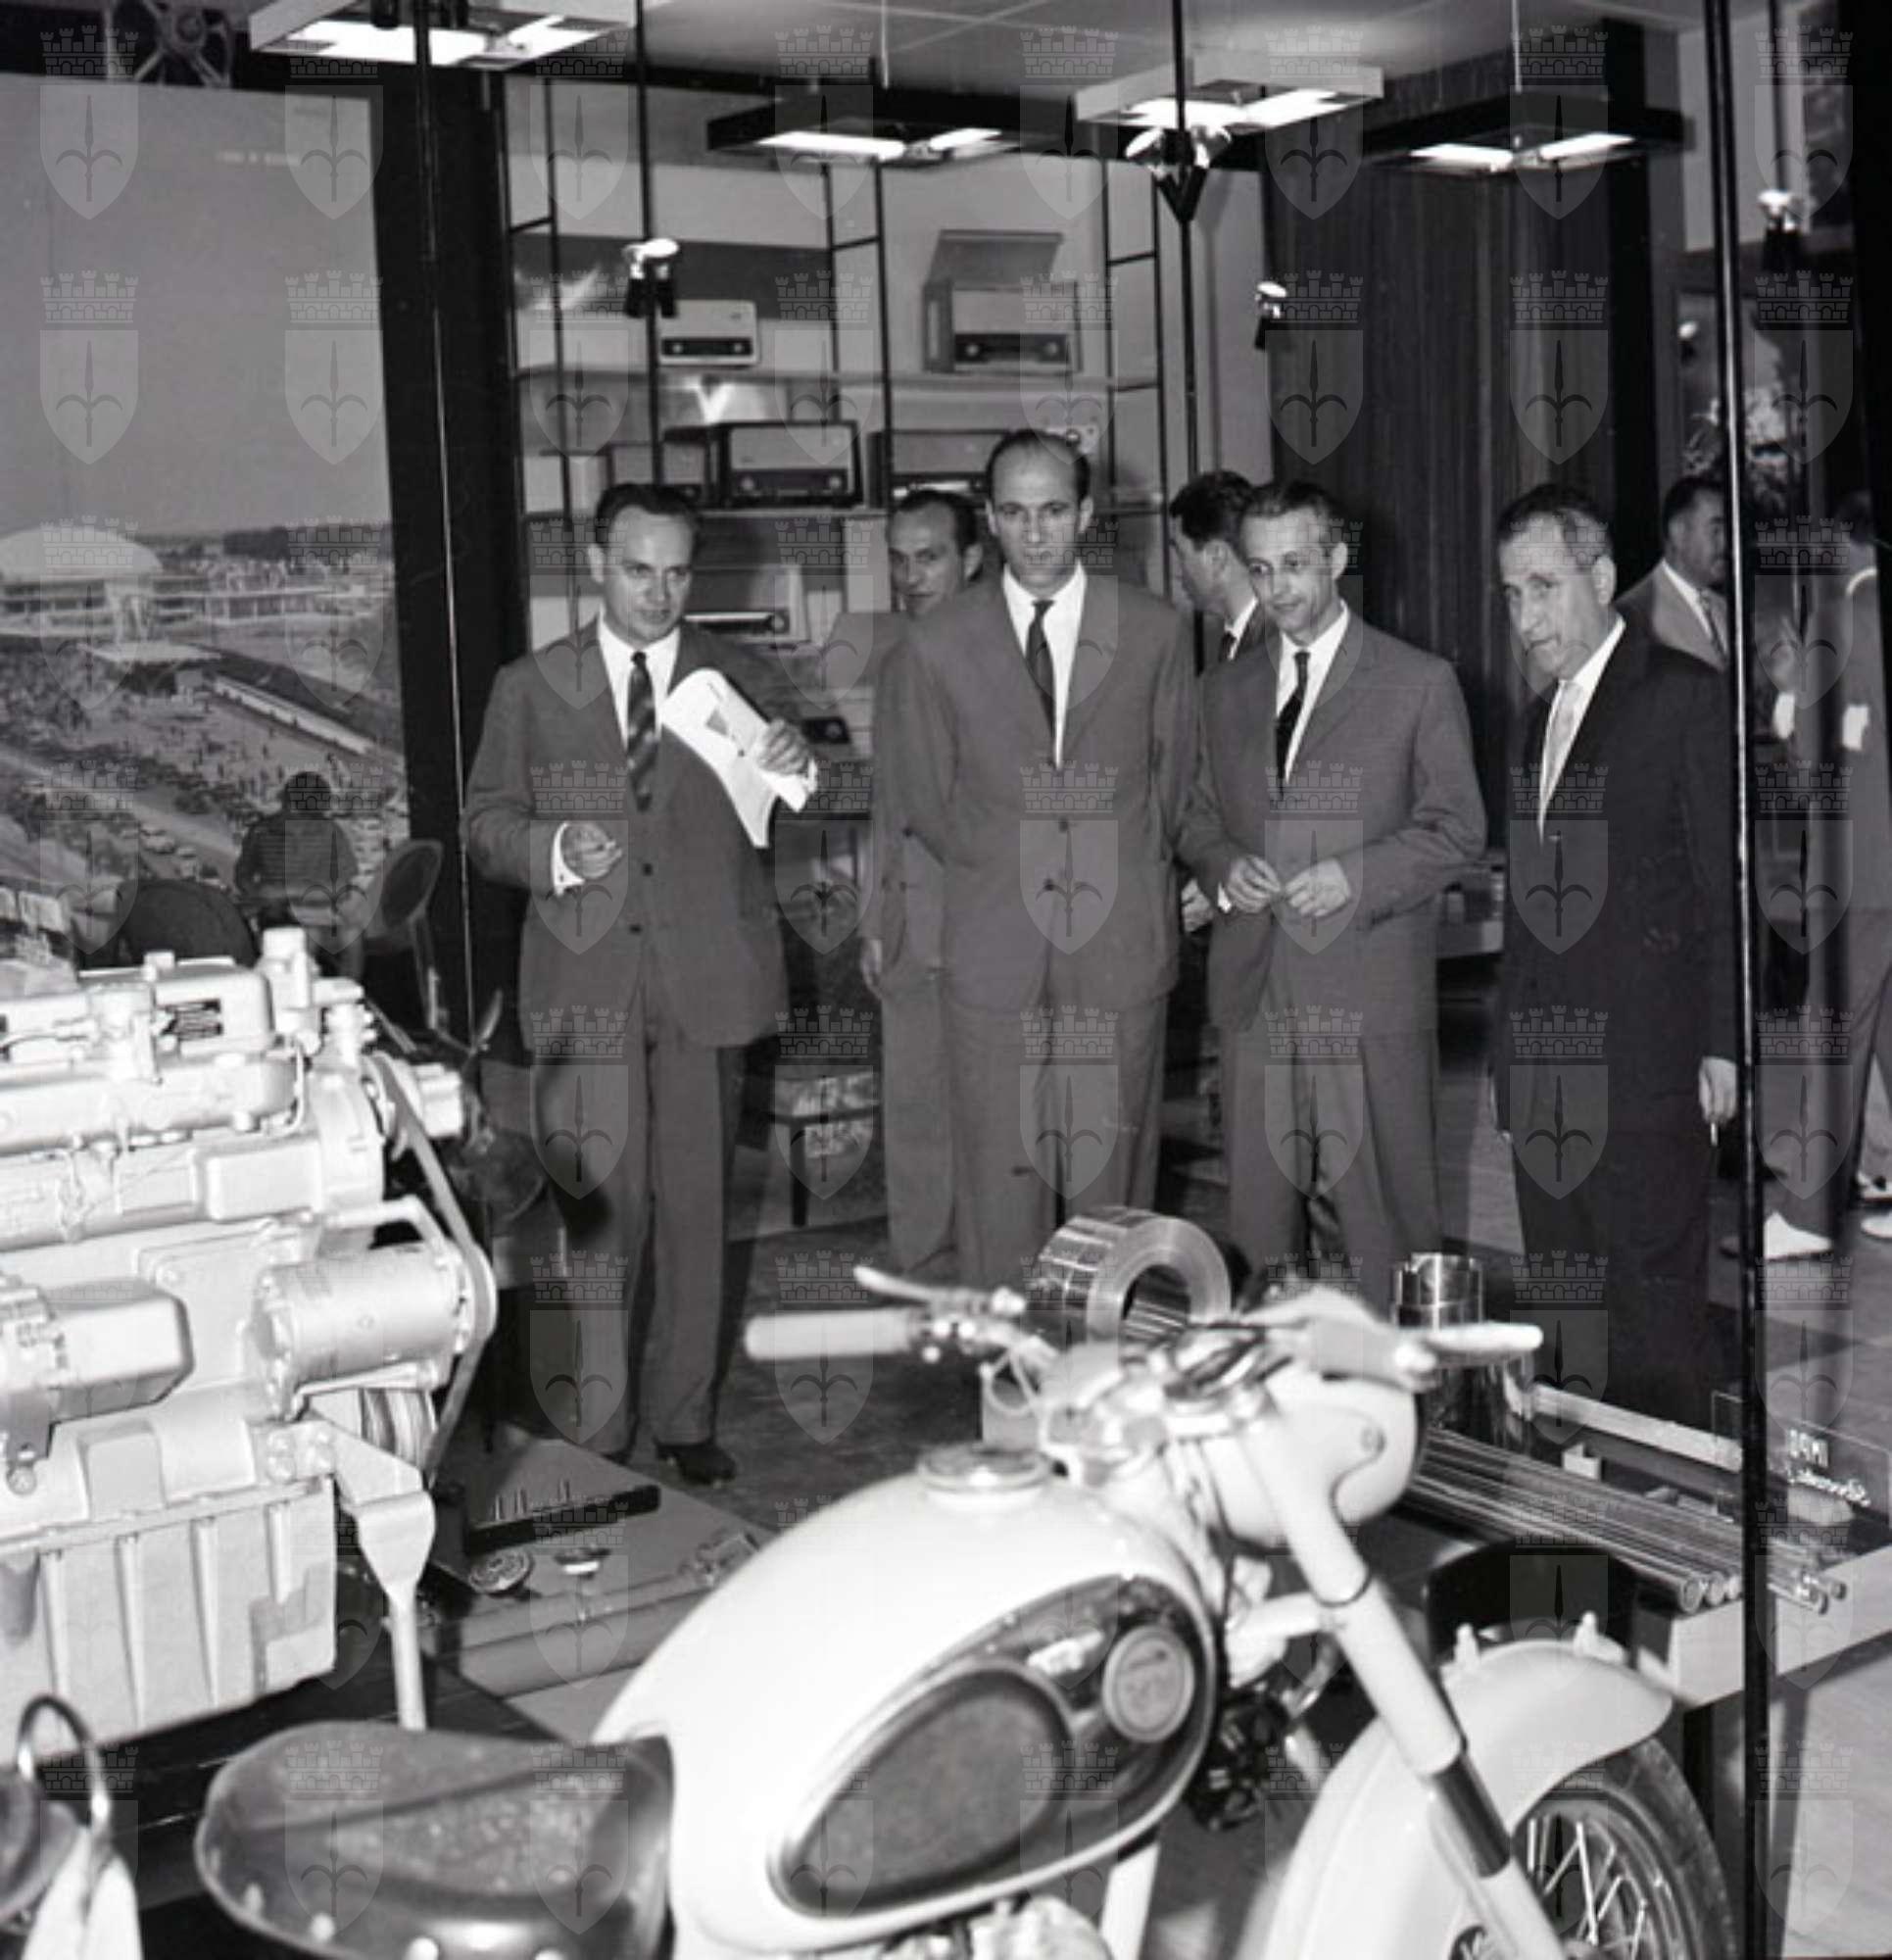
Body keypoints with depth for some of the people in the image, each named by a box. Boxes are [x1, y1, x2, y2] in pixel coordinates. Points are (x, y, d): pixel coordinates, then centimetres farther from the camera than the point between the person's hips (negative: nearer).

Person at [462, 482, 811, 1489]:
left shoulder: (739, 680, 10)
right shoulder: (529, 691, 9)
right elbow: (486, 823, 9)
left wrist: (794, 765, -17)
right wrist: (557, 851, -12)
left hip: (706, 981, 1)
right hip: (584, 982, -1)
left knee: (696, 1205, 7)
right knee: (591, 1212, -2)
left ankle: (683, 1417, 20)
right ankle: (594, 1434, 9)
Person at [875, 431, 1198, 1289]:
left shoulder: (1156, 631, 2)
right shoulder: (936, 645, 1)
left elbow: (1174, 776, 12)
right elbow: (927, 800, 10)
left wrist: (1115, 864, 12)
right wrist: (1000, 873, 10)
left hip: (1121, 943, 0)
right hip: (995, 951, 0)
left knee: (1114, 1172, 6)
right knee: (1000, 1176, 2)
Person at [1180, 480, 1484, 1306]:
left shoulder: (1420, 683, 2)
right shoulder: (1226, 690, 16)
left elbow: (1458, 828, 0)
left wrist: (1357, 877, -15)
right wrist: (1223, 866, -2)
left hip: (1371, 993, -4)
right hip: (1253, 989, 4)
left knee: (1384, 1208, -1)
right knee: (1257, 1212, 7)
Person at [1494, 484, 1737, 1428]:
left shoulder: (1685, 696, -4)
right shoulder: (1542, 719, 18)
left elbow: (1729, 882, -7)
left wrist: (1722, 1045, -13)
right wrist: (1515, 1053, 12)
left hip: (1643, 1070, -7)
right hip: (1545, 1082, 7)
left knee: (1655, 1312, -2)